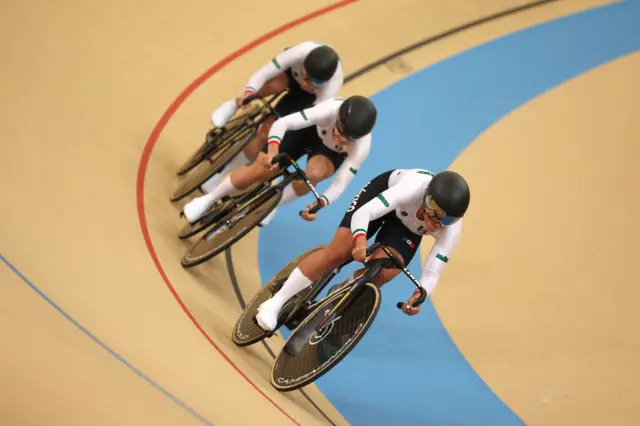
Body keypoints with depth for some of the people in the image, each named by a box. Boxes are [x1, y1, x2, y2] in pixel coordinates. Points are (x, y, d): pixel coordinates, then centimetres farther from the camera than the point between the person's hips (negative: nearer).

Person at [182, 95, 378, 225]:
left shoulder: (361, 147, -37)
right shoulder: (330, 110, -42)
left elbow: (340, 185, -32)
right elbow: (281, 123, -41)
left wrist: (318, 204, -49)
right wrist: (272, 152, -57)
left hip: (332, 152, 0)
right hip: (309, 129, 0)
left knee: (315, 172, -35)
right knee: (259, 170, -11)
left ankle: (274, 204, -6)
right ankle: (207, 200, 14)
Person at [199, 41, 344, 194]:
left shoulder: (332, 85, -42)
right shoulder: (300, 52, -42)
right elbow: (261, 74, -36)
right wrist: (248, 92, -56)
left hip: (308, 95, -1)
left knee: (267, 131, -14)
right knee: (271, 87, -35)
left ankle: (221, 177, 3)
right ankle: (233, 106, -2)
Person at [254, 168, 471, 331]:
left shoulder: (451, 229, -32)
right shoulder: (414, 187, -42)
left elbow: (432, 273, -26)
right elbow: (363, 212, -44)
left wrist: (419, 295, -47)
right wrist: (360, 239, -63)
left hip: (408, 227, 2)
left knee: (380, 273, -22)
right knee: (337, 252, -16)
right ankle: (274, 304, -8)